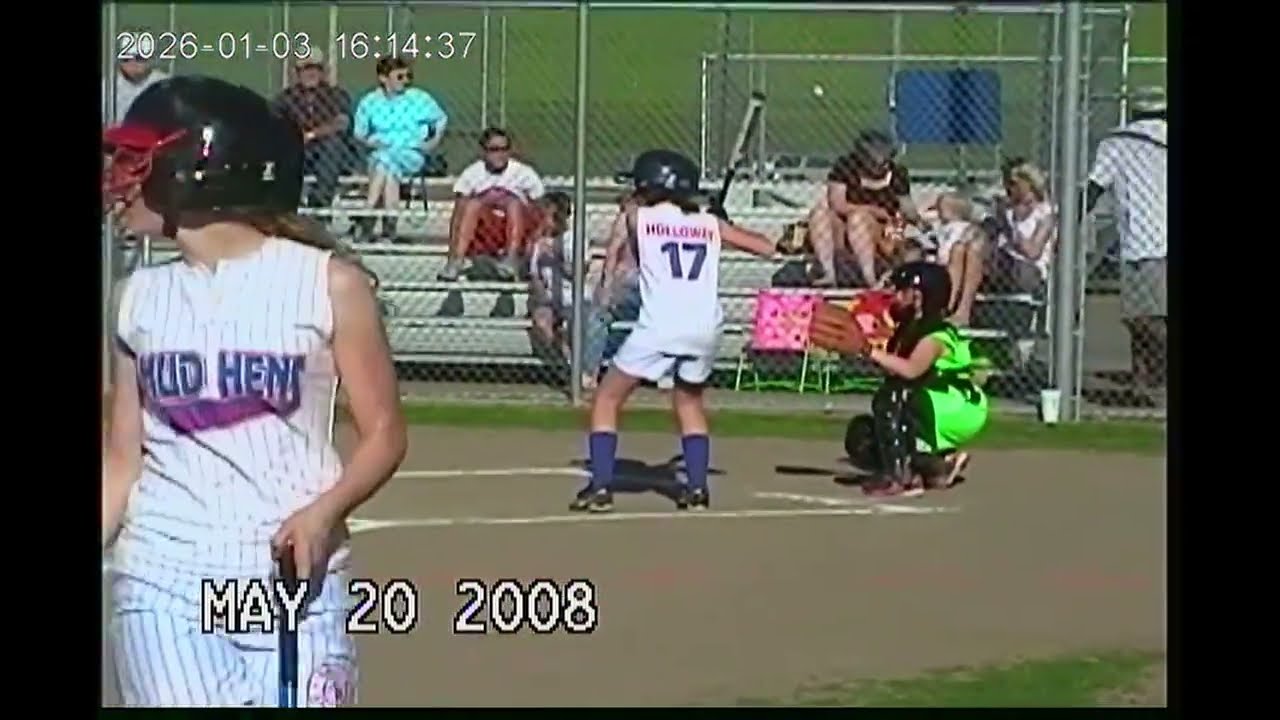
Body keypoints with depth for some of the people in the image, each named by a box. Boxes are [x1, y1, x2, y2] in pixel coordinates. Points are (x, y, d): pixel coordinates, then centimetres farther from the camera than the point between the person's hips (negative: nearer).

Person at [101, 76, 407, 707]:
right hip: (159, 580, 3)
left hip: (294, 575, -3)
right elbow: (123, 463, 13)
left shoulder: (328, 283, -3)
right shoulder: (142, 297, 9)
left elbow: (384, 434, -1)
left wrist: (323, 512, -18)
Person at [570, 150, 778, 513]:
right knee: (689, 401, 27)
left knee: (607, 399, 11)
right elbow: (767, 248, 16)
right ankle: (697, 487, 17)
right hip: (705, 331, 4)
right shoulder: (710, 224, 15)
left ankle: (601, 486, 0)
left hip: (659, 328, -4)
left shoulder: (638, 218, 8)